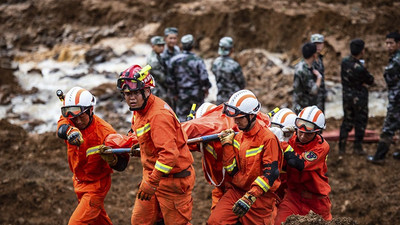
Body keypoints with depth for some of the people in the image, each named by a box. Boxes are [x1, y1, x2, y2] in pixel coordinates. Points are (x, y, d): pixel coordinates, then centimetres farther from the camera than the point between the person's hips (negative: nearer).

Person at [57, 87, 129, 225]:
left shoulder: (104, 132, -26)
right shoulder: (69, 120, -12)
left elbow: (122, 164, -24)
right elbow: (61, 128, -38)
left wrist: (110, 158, -47)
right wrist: (69, 131, -61)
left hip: (96, 185, -6)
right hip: (79, 181, 6)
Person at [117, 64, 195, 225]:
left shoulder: (159, 115, -26)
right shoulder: (139, 110, 5)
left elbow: (169, 154, -31)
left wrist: (151, 183, -28)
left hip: (172, 178, -9)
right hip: (152, 174, 9)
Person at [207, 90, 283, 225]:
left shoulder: (268, 138, -12)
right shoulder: (238, 138, 9)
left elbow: (270, 173, -20)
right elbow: (232, 171, 5)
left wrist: (250, 198, -28)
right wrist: (227, 145, -3)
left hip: (260, 196, -5)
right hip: (236, 191, 5)